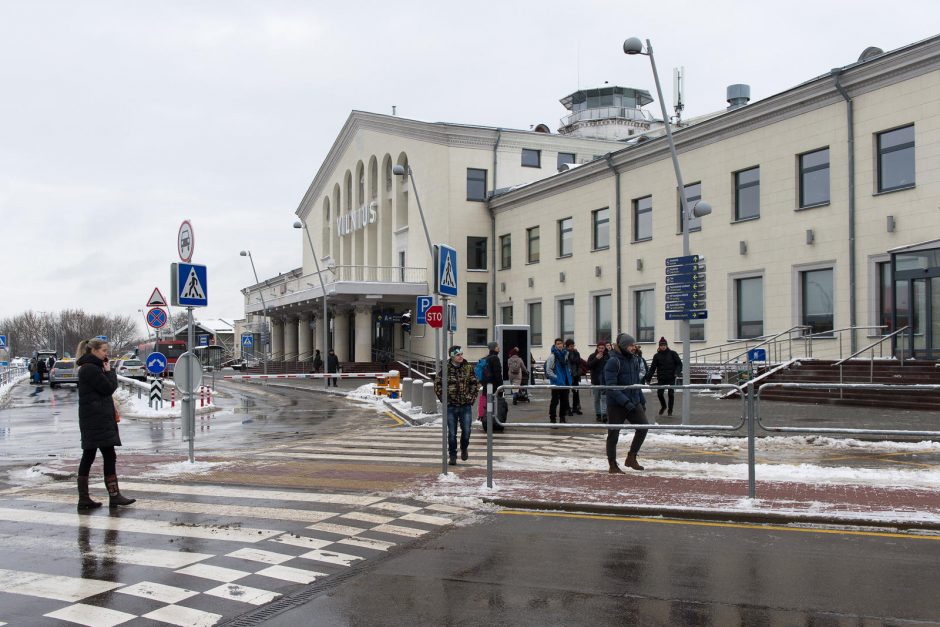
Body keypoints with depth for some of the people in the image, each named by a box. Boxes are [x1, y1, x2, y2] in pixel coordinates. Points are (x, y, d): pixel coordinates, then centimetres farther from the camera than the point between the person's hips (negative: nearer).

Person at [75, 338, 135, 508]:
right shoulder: (90, 369, -13)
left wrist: (107, 372, 5)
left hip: (93, 420, 11)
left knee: (88, 457, 9)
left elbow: (108, 388, 19)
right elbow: (108, 388, -13)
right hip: (97, 419, -11)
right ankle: (114, 495, -9)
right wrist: (109, 371, -2)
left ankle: (84, 498, 12)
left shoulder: (92, 367, 19)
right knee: (109, 456, -9)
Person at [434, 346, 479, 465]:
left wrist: (471, 398, 4)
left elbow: (475, 383, 12)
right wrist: (443, 399, -2)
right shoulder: (445, 369, -4)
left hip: (466, 406, 1)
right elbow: (437, 385, 3)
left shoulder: (468, 368, 3)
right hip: (450, 406, -1)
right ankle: (452, 456, 17)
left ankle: (464, 448, 28)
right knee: (452, 433, 4)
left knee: (466, 430, -1)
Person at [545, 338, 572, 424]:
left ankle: (562, 418, 23)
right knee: (555, 401, -5)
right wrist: (556, 377, -15)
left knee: (564, 401, 12)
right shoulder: (552, 356, -10)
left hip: (565, 382, 7)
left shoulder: (565, 354, 10)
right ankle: (552, 419, 1)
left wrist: (568, 374, 10)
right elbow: (548, 370, -11)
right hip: (556, 383, -7)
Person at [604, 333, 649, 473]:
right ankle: (612, 466, 15)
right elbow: (611, 386, -20)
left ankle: (631, 458, 10)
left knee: (643, 426, -6)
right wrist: (625, 402, -26)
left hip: (634, 402, 7)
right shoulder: (613, 362, -14)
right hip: (616, 405, -7)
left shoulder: (635, 360, 10)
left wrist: (642, 400, 15)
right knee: (613, 434, 2)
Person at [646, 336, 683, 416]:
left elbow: (679, 364, 1)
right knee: (659, 393, -3)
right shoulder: (657, 356, 4)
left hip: (671, 378, -1)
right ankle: (663, 406, 25)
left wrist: (677, 372, -16)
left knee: (671, 394, -1)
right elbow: (652, 368, 1)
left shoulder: (672, 353, 0)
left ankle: (670, 410, 15)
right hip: (661, 379, 1)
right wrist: (648, 378, -5)